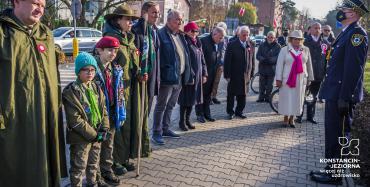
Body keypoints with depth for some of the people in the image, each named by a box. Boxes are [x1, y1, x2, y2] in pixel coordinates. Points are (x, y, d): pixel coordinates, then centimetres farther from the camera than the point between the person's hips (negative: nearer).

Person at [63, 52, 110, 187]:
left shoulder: (96, 88, 5)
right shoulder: (71, 91, -15)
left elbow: (103, 110, 8)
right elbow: (75, 119, -19)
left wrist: (104, 129, -5)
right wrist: (92, 134, -18)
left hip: (96, 135, 7)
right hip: (80, 137, -6)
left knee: (94, 163, 23)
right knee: (79, 166, 8)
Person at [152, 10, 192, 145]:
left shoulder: (180, 35, 16)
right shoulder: (161, 34, -10)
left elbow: (185, 55, 19)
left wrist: (186, 75, 15)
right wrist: (158, 75, -22)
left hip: (179, 78, 8)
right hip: (167, 77, -8)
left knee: (170, 105, 17)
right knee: (161, 106, 1)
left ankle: (165, 129, 30)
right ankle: (156, 133, 11)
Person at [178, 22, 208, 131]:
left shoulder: (197, 43, 14)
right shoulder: (185, 43, -10)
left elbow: (202, 59, 18)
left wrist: (204, 74, 13)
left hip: (197, 76, 8)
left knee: (192, 98, 13)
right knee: (185, 99, 0)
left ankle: (187, 120, 25)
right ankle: (182, 121, 13)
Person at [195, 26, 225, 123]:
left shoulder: (217, 44, 10)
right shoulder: (204, 41, -15)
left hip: (212, 74, 8)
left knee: (208, 94, 15)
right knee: (201, 94, 3)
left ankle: (206, 114, 26)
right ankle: (200, 114, 14)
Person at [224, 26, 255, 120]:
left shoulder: (251, 45, 4)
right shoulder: (232, 45, -8)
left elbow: (252, 59, 9)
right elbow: (227, 61, -9)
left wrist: (251, 73, 5)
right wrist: (227, 75, -13)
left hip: (246, 75, 4)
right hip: (234, 75, -4)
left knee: (243, 94, 12)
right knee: (231, 94, 7)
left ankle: (239, 111, 28)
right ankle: (230, 112, 23)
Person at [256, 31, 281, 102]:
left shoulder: (277, 46, -2)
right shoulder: (262, 45, 5)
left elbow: (278, 57, -11)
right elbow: (258, 55, -1)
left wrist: (270, 59, -27)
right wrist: (263, 59, -21)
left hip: (272, 69, -2)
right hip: (262, 68, 2)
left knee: (269, 85, 7)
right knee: (262, 84, 8)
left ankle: (267, 98, 19)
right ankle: (261, 97, 18)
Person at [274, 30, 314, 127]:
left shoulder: (306, 50, 8)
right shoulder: (284, 50, 1)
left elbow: (309, 65, 12)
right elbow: (279, 65, -3)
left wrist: (309, 78, 11)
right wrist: (278, 79, -8)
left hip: (301, 80, 3)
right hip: (287, 79, -2)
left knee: (297, 99, 6)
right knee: (286, 99, 1)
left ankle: (292, 118, 19)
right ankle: (286, 118, 16)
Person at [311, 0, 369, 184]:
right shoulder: (346, 33, 16)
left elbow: (354, 69, -21)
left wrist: (344, 98, -23)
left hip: (341, 96, -10)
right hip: (334, 94, 10)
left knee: (337, 136, 1)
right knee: (333, 135, 17)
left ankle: (334, 175, 14)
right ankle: (332, 169, 30)